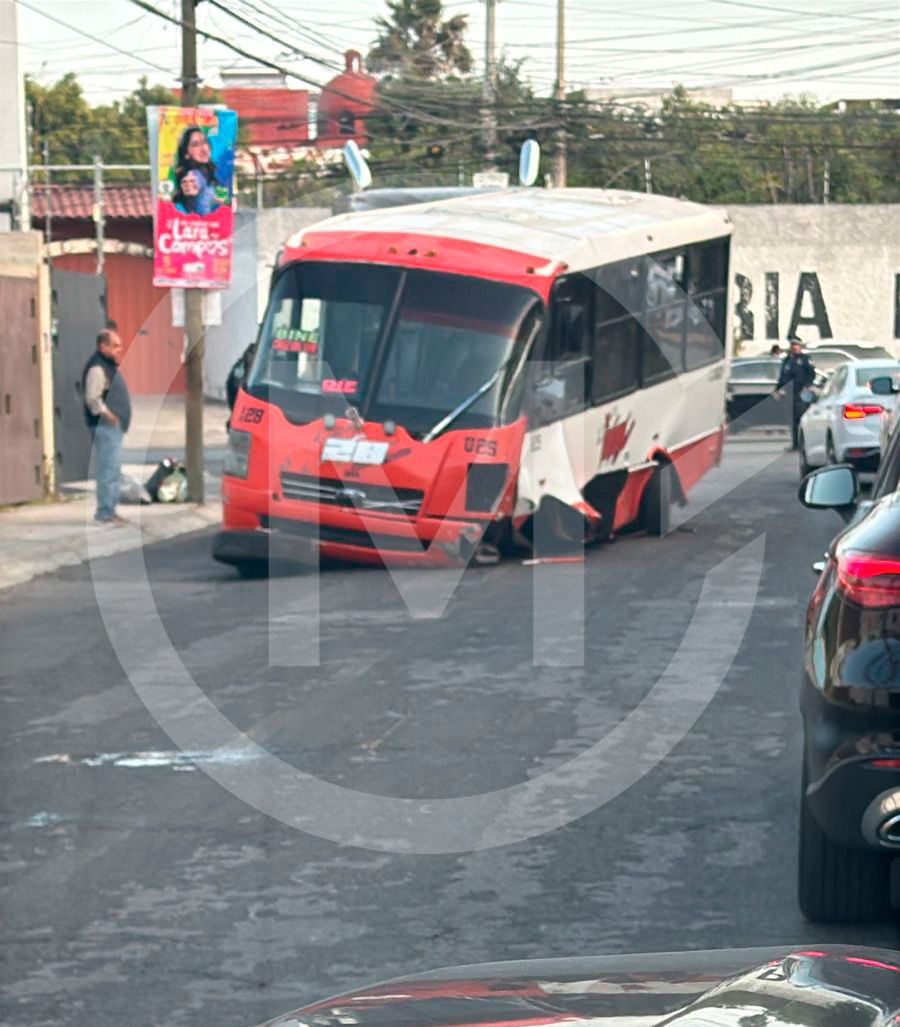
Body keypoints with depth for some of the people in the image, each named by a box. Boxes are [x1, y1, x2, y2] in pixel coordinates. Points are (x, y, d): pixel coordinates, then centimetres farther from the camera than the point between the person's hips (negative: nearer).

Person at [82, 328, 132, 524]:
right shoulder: (97, 368, -14)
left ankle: (109, 510, 19)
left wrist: (121, 419, 16)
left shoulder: (109, 366, 18)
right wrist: (109, 416, -21)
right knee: (108, 470, -10)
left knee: (113, 470, 14)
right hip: (106, 427, -11)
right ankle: (105, 512, -9)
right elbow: (92, 398, -23)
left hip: (115, 426, 11)